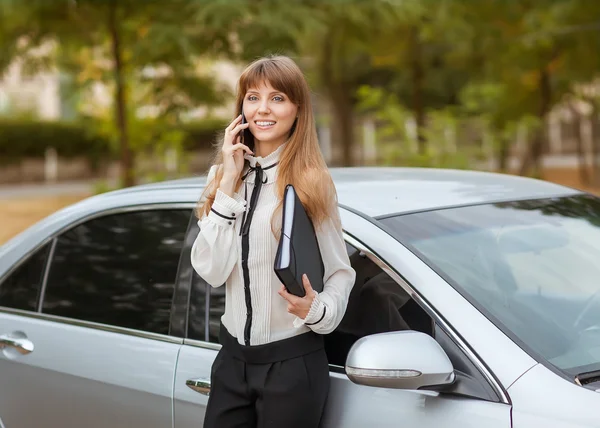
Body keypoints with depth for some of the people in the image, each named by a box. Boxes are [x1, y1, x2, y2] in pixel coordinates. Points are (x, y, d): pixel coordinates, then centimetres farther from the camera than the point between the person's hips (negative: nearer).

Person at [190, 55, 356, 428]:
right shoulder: (223, 175, 4)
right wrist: (229, 183, -12)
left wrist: (318, 310, -25)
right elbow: (211, 270, -8)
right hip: (232, 358, 4)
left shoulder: (311, 183, -9)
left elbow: (341, 273, -5)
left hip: (292, 364, -4)